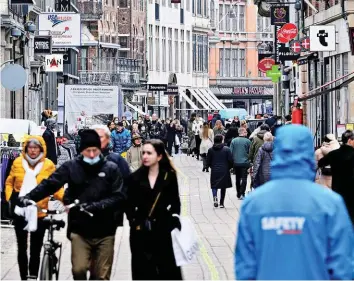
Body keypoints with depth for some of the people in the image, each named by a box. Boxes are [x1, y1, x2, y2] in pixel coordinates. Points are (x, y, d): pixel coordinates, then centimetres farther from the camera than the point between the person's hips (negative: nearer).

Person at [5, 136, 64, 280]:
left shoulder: (48, 165, -6)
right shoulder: (18, 162, 0)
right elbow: (9, 183, 9)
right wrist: (9, 198, -5)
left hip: (39, 213, -2)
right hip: (20, 213, 2)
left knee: (36, 249, 6)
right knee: (22, 248, 11)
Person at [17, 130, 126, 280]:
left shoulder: (111, 169, 0)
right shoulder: (71, 167, 0)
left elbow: (119, 197, -7)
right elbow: (50, 184, -9)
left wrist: (96, 206, -22)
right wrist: (28, 197, -25)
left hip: (104, 231, 1)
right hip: (80, 230, 0)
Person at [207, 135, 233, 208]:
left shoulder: (210, 150, -1)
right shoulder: (226, 149, -6)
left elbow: (208, 162, 1)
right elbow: (231, 161, -6)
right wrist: (228, 167, 13)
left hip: (214, 171, 0)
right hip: (224, 171, 0)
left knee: (214, 186, 9)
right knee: (223, 187, 11)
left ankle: (215, 196, -21)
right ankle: (221, 203, 12)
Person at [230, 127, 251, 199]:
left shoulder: (233, 141, -1)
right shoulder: (248, 141, -8)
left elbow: (231, 152, 1)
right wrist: (250, 161, 12)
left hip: (236, 163, 3)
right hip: (245, 163, -3)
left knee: (238, 179, 14)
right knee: (244, 178, 1)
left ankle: (238, 194, 19)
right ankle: (242, 194, -11)